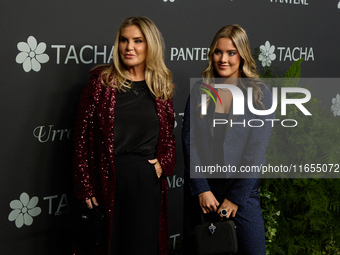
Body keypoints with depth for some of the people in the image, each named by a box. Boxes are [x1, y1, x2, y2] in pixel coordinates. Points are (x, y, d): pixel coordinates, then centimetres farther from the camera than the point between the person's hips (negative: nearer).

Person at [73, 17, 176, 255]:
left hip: (148, 180, 2)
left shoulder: (162, 85, 7)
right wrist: (85, 188, -7)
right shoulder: (102, 80, -2)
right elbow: (83, 136, -2)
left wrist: (164, 162, -2)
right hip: (108, 180, -2)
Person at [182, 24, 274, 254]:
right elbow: (189, 141, -1)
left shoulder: (260, 93, -3)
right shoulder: (200, 91, 4)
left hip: (242, 191, -2)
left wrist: (236, 197, -10)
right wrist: (201, 190, -10)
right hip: (200, 190, 2)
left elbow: (256, 150, -8)